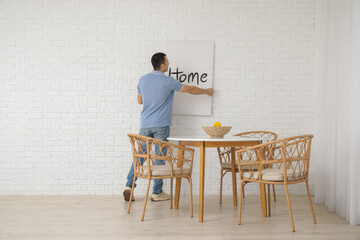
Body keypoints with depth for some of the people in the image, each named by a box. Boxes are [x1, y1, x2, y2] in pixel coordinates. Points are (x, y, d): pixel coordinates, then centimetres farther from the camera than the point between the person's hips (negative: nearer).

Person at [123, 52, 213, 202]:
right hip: (161, 125, -4)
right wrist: (207, 91, 21)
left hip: (145, 124, 4)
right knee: (160, 157, 2)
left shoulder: (143, 80, 5)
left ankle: (129, 185, 2)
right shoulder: (168, 82, -7)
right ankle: (157, 192, 7)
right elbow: (190, 90, 4)